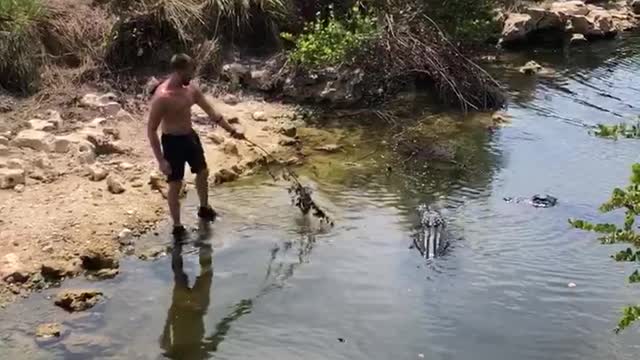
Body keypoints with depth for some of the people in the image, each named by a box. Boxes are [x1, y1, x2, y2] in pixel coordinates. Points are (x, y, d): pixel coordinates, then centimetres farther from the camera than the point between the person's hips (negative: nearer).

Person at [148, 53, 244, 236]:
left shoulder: (191, 88, -4)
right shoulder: (162, 96, -27)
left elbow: (211, 111, 7)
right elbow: (151, 130, -23)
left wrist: (232, 130, 7)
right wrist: (161, 160, -24)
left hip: (190, 136, 8)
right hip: (172, 141, -8)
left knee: (203, 172, 23)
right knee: (175, 184, 4)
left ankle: (204, 208, 48)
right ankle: (177, 226, 20)